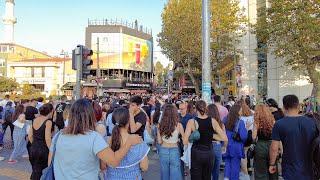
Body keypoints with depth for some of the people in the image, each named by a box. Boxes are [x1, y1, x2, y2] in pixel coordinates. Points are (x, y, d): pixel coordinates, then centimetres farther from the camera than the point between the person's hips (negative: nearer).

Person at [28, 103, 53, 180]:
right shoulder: (48, 122, -15)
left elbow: (30, 136, 10)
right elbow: (47, 139, -19)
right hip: (43, 149, -6)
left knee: (35, 172, 17)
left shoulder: (35, 120, 5)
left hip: (33, 149, 6)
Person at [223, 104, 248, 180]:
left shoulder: (225, 121, -2)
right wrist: (246, 129, -1)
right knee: (235, 166, 11)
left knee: (228, 164, 14)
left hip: (226, 147, 3)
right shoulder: (240, 122, -13)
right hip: (236, 148, -3)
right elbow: (243, 136, -16)